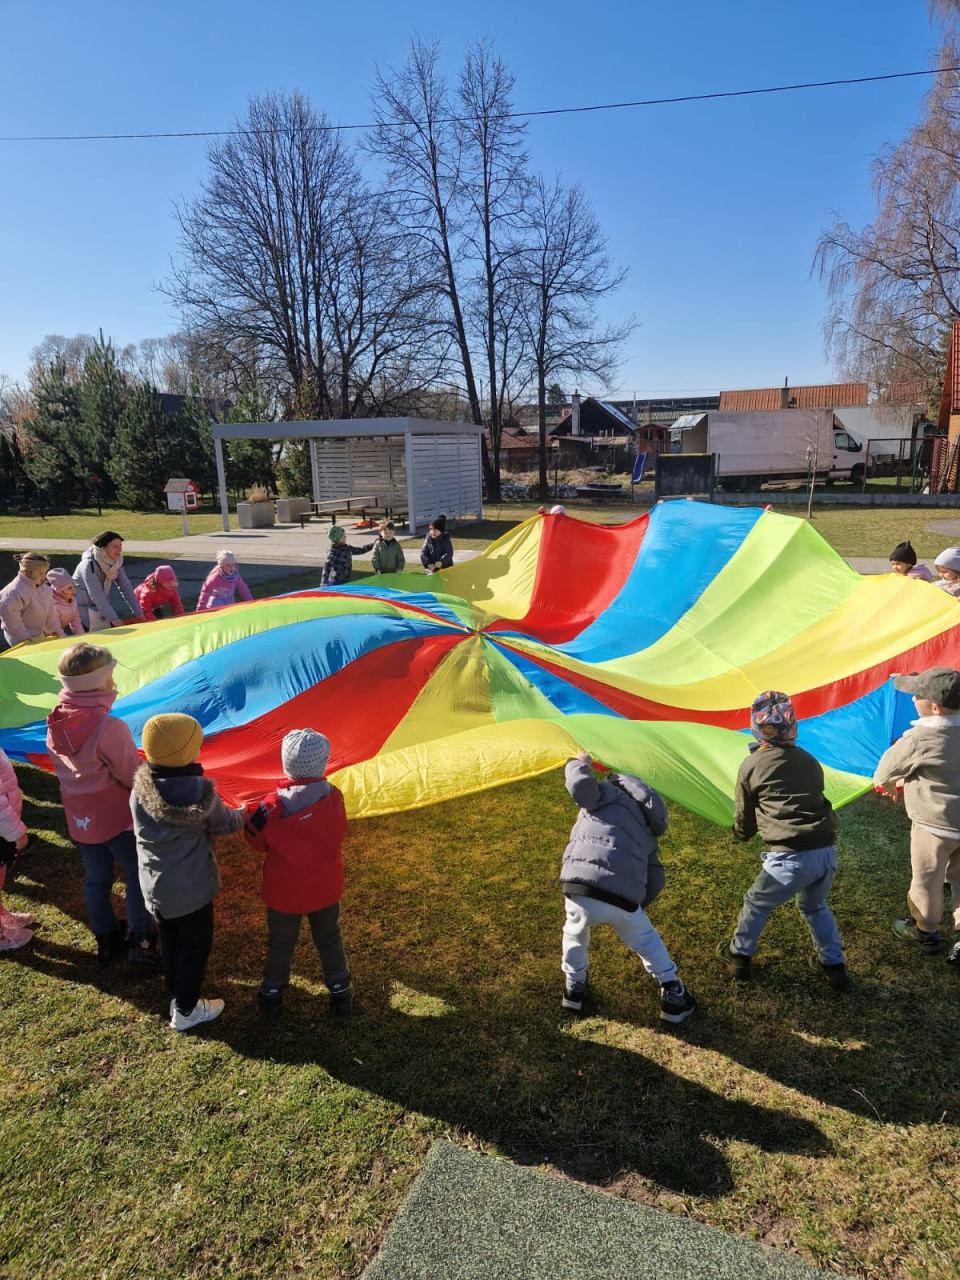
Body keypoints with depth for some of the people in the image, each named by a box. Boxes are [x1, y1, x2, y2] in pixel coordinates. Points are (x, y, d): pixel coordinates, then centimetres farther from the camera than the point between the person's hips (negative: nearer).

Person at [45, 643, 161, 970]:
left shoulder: (55, 724, -5)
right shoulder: (108, 727, -27)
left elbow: (65, 769, 7)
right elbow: (134, 776, -18)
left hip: (79, 818, 7)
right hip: (117, 817, -7)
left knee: (96, 881, 20)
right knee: (138, 879, 9)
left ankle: (106, 941, 35)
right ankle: (141, 945, 17)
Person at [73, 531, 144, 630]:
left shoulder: (116, 562, -6)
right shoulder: (89, 565, -26)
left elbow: (126, 587, -6)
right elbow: (96, 595, -29)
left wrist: (138, 613, -12)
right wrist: (113, 618, -32)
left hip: (100, 604, 7)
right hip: (81, 605, -7)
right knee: (101, 628, -21)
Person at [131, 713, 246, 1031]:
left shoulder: (140, 789, -15)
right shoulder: (199, 790, -25)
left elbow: (146, 827, 1)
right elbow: (224, 823, -8)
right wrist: (245, 812, 14)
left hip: (155, 885, 5)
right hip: (190, 887, -5)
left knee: (171, 941, 25)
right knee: (196, 945, 15)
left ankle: (176, 997, 44)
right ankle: (186, 1011, 29)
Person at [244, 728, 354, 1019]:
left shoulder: (273, 806, -25)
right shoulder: (333, 796, -20)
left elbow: (255, 839, -8)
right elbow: (339, 834, -4)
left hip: (284, 889, -1)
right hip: (325, 886, 2)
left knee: (280, 944, 22)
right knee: (329, 939, 23)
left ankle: (272, 994, 38)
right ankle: (340, 991, 36)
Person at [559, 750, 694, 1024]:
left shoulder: (607, 794, 14)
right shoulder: (647, 832, 28)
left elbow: (581, 786, -8)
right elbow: (655, 879, 22)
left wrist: (577, 764, 14)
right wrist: (638, 906, 36)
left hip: (581, 891, -3)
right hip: (623, 901, 3)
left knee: (575, 934, 33)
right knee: (645, 939, 35)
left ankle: (574, 988, 48)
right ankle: (673, 996, 46)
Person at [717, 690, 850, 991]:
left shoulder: (752, 765, 2)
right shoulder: (809, 761, 14)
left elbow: (745, 819, 12)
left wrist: (740, 833, 36)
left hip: (790, 857, -5)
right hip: (827, 852, 5)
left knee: (756, 905, 22)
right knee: (814, 906, 33)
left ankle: (738, 957, 37)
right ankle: (834, 966, 42)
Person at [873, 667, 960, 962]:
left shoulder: (918, 739, -26)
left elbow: (886, 769, -10)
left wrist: (886, 785, 13)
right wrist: (905, 782, 17)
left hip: (935, 826, -6)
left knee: (926, 880, 15)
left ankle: (924, 933, 34)